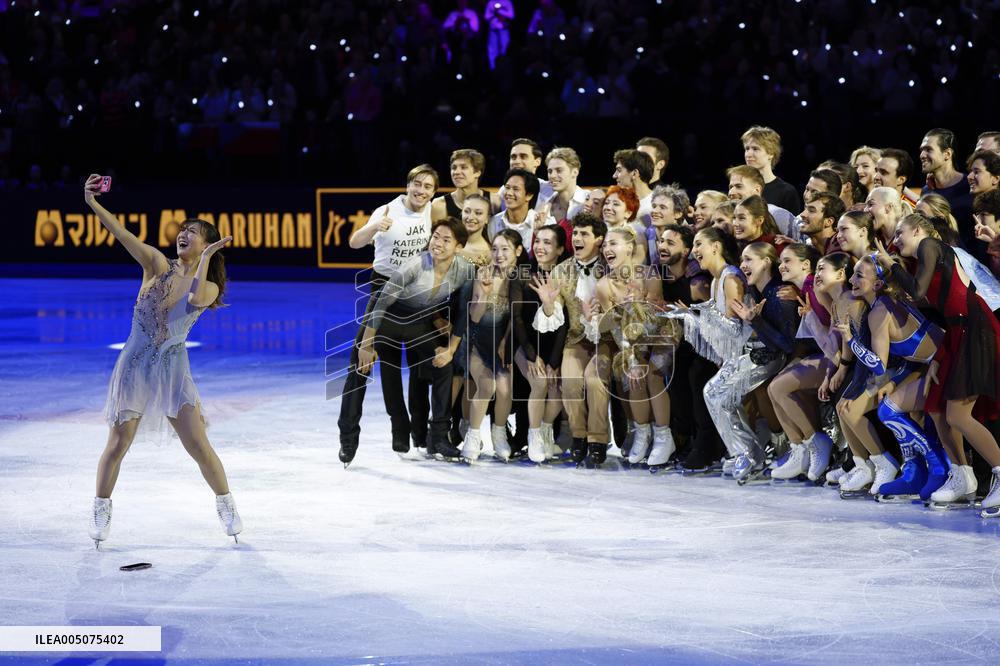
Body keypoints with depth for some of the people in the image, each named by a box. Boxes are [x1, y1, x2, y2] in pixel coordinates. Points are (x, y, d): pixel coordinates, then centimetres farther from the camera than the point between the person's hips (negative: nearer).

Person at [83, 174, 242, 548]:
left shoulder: (208, 288, -2)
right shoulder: (158, 265, -1)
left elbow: (195, 299, -27)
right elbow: (122, 234, -14)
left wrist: (206, 257, -21)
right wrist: (93, 205, -26)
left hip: (173, 370, 0)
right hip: (135, 365, 0)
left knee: (199, 446, -3)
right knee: (118, 444, 0)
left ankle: (226, 504, 17)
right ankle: (101, 510, 18)